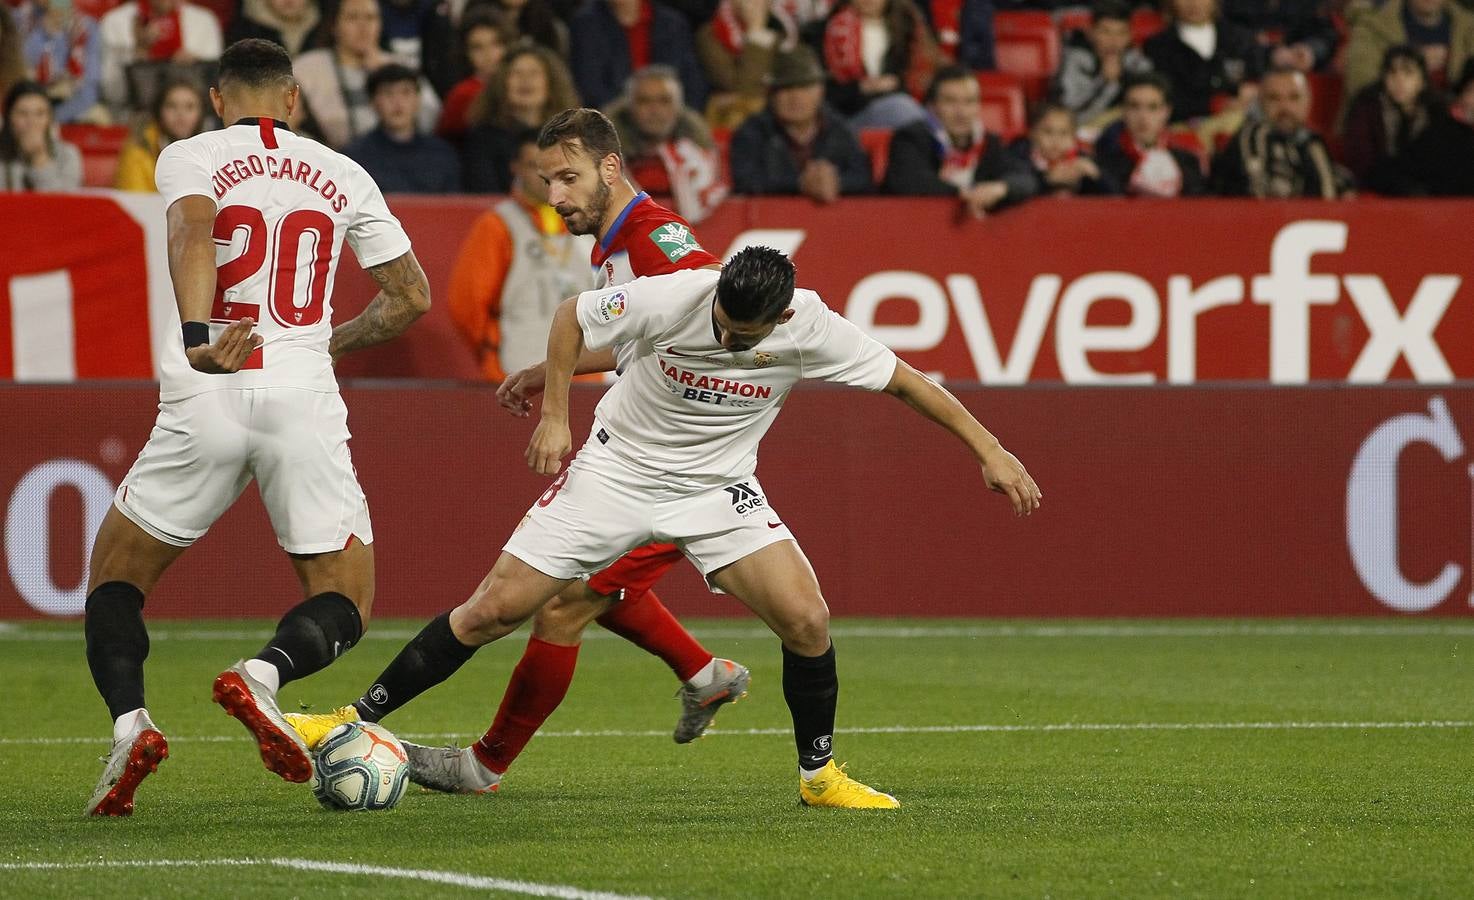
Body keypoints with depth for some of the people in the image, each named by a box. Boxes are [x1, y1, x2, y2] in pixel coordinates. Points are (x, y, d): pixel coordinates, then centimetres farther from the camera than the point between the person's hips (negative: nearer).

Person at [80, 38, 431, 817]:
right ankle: (263, 673, -24)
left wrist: (195, 338, -30)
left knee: (114, 578, 15)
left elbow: (192, 230, -18)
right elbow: (410, 297, 16)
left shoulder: (189, 157, 5)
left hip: (207, 396, -1)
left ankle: (129, 719, -10)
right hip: (304, 400, 1)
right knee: (343, 606, 8)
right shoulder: (340, 175, 13)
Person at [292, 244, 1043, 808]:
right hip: (615, 468, -1)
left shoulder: (810, 330, -20)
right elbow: (572, 316, -6)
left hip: (718, 488, 1)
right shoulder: (670, 297, -24)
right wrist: (554, 413, -9)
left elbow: (905, 380, -7)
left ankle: (818, 775, 5)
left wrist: (990, 450, -8)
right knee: (494, 609, -7)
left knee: (805, 618, -17)